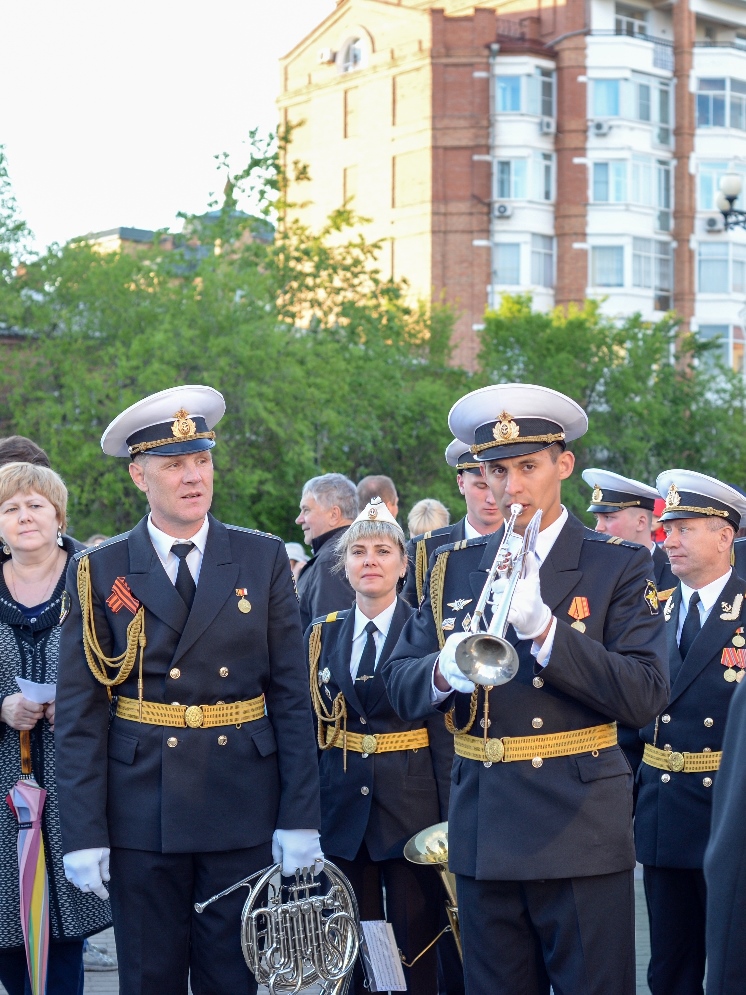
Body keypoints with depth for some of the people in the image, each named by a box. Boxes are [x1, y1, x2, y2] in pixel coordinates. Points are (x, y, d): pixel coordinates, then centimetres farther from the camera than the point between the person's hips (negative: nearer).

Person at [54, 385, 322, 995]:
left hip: (244, 814, 1)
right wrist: (84, 833, -7)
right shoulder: (100, 572, 1)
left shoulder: (264, 560, 3)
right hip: (142, 815, 0)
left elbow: (292, 695, 1)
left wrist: (300, 819, -5)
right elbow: (80, 714, -1)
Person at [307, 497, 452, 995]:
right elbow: (311, 728, 10)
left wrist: (451, 822, -10)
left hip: (411, 805, -3)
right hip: (341, 806, 3)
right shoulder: (323, 634, 8)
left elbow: (446, 731, -6)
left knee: (417, 950, 2)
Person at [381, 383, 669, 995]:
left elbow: (645, 698, -11)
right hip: (483, 832, 4)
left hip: (582, 831, -3)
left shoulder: (621, 567, -1)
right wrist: (445, 671, -17)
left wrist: (543, 630, -22)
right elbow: (400, 686, 7)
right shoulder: (455, 569, 10)